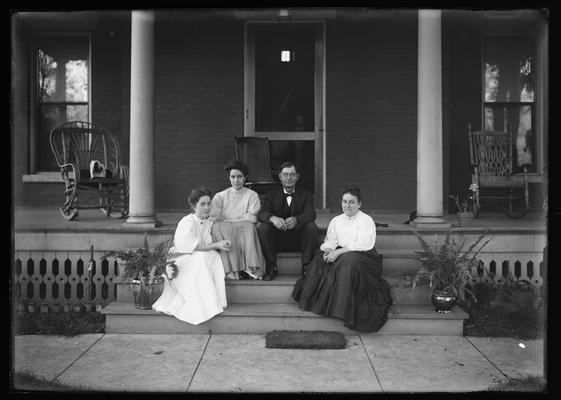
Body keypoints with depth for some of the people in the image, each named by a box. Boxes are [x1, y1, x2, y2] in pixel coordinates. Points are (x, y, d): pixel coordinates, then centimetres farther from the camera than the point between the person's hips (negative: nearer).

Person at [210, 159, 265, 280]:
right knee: (217, 227, -31)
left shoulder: (252, 195, 12)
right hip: (225, 234, 1)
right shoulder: (220, 196, 17)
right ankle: (232, 271, -35)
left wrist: (227, 221, -2)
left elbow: (252, 218, -2)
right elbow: (213, 218, 6)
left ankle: (250, 269, -36)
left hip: (245, 233, -1)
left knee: (249, 226, -33)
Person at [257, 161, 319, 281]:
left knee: (312, 227, -27)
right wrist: (273, 218, -35)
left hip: (298, 239, -1)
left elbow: (310, 214, -14)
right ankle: (271, 267, -15)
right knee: (263, 228, -25)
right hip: (277, 239, 1)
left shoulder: (306, 195, 6)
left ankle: (306, 266, -17)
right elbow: (261, 214, -9)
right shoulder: (271, 194, 8)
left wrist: (296, 220, -38)